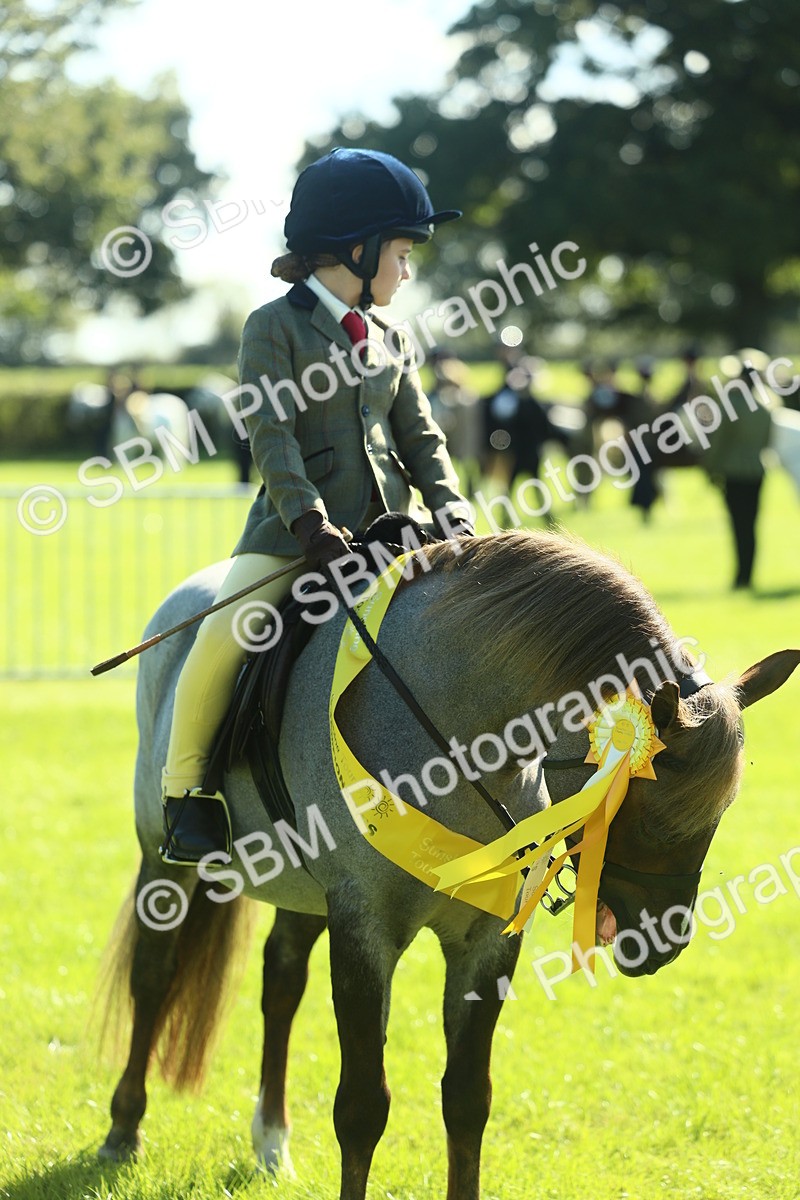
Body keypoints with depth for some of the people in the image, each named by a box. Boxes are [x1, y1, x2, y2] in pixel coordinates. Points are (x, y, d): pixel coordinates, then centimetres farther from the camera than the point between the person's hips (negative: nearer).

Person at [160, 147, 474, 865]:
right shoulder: (275, 328, -1)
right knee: (224, 637, -25)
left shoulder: (391, 341, 19)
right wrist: (312, 524, -24)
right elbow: (272, 437, -11)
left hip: (387, 531, 6)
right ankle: (185, 786, -7)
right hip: (296, 528, -6)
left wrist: (456, 522, -2)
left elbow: (422, 441, 15)